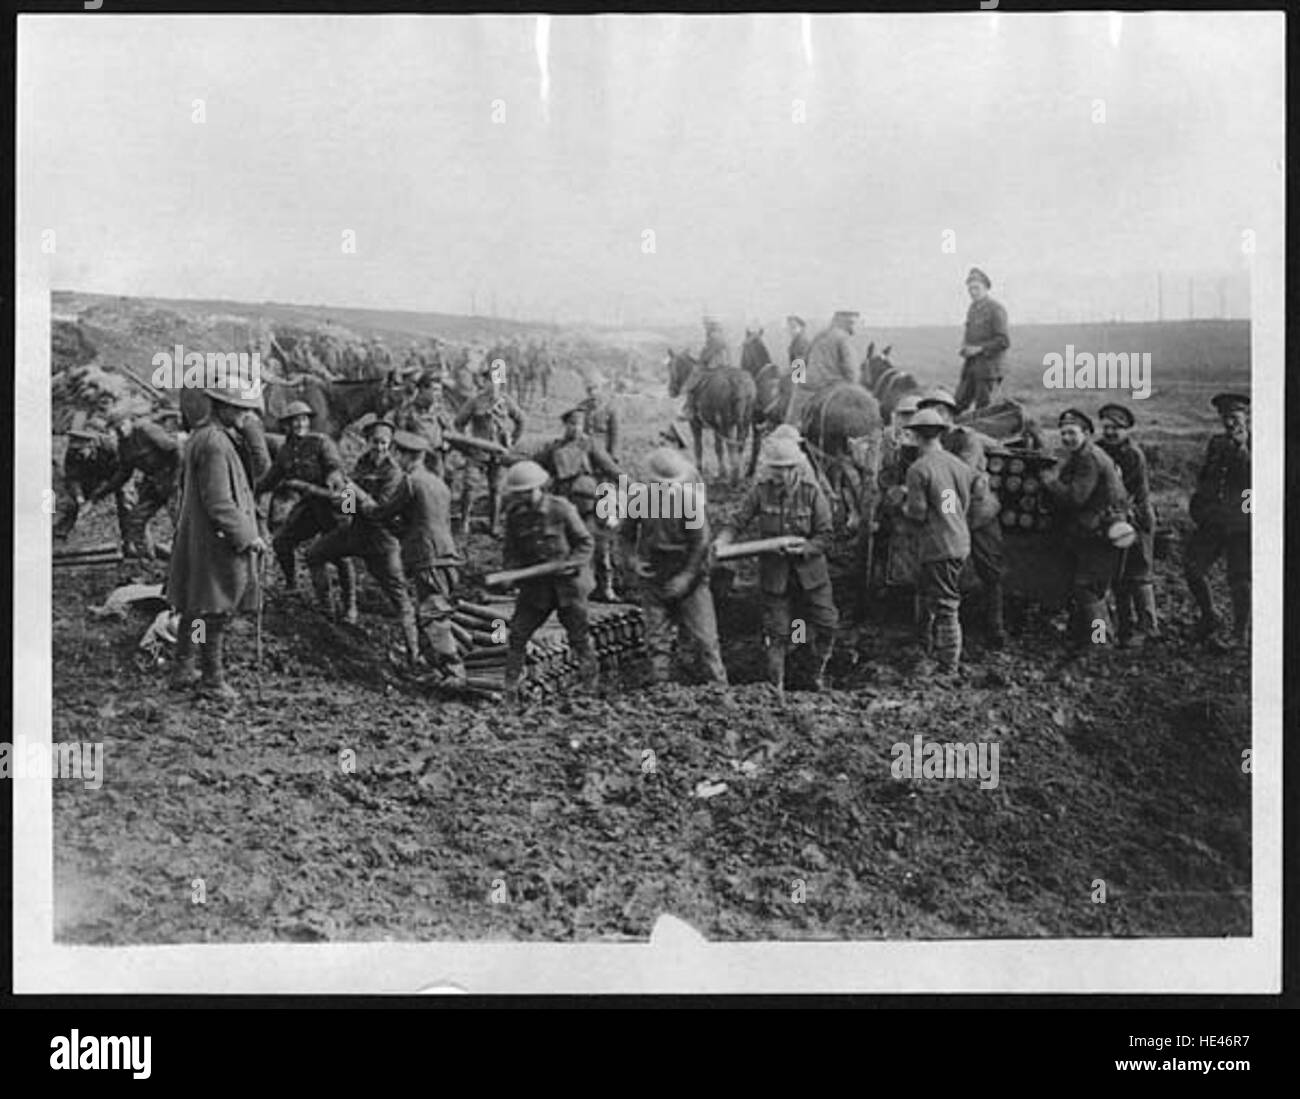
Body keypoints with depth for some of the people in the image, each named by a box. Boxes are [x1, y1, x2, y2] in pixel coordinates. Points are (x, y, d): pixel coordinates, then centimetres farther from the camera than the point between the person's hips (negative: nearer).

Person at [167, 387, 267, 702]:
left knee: (192, 608, 17)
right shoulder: (215, 444, -21)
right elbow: (218, 503, -24)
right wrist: (248, 536, -17)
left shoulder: (198, 437, 12)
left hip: (193, 539, 10)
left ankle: (183, 670, 27)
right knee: (216, 611, -1)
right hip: (217, 541, -10)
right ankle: (213, 680, 6)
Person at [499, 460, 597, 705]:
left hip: (567, 584, -3)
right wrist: (513, 568, -11)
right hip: (534, 587, 3)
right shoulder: (515, 515, 0)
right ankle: (510, 690, 6)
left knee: (579, 637, 7)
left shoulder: (561, 509, -10)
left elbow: (585, 542, -4)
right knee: (517, 635, -3)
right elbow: (510, 550, 9)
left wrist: (572, 563, -19)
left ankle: (592, 683, 26)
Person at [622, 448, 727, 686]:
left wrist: (687, 576, -18)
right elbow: (628, 532, 13)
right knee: (657, 639, 7)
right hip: (653, 580, 3)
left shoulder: (690, 499, -13)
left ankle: (720, 686, 6)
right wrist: (632, 558, -3)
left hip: (689, 579, -3)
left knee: (705, 637, -2)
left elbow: (701, 542, -14)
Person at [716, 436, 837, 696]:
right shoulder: (760, 492, -8)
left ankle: (819, 672, 29)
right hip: (774, 573, 0)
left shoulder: (811, 492, -10)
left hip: (809, 570, 0)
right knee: (777, 632, 5)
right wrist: (720, 543, -26)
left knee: (826, 623, 4)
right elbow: (737, 522, -9)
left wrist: (806, 548, -25)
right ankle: (777, 686, 17)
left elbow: (825, 534, -7)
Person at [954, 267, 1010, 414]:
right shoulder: (972, 308, 14)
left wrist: (979, 349, -16)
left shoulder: (995, 309, -9)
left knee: (983, 409, -3)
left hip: (988, 366, -7)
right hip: (970, 366, 7)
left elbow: (1004, 341, -15)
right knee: (958, 406, 1)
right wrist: (964, 348, 6)